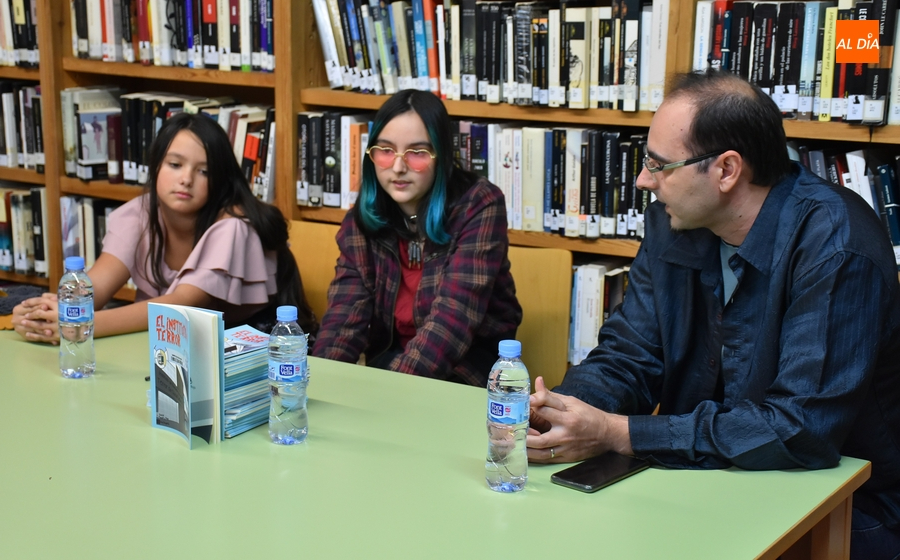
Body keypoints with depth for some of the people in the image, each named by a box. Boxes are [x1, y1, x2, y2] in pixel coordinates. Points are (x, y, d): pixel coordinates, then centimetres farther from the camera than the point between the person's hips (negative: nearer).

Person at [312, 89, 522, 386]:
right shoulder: (361, 219, -1)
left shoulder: (479, 206, -15)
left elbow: (454, 315, -25)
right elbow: (346, 313, -10)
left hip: (469, 368, -4)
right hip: (389, 360, 4)